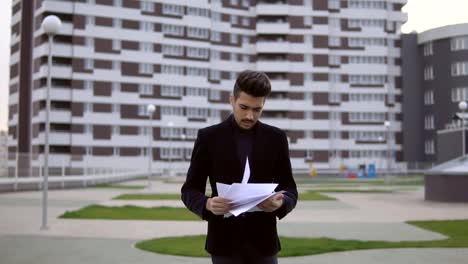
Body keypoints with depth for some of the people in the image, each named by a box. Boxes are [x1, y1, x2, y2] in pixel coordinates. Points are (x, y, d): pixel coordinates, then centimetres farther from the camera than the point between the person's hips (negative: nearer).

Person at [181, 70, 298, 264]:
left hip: (263, 240, 2)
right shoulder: (208, 137, -1)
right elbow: (189, 190, 0)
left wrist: (280, 203, -19)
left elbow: (289, 189, 5)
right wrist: (208, 204, -23)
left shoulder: (276, 138, 3)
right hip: (224, 241, -1)